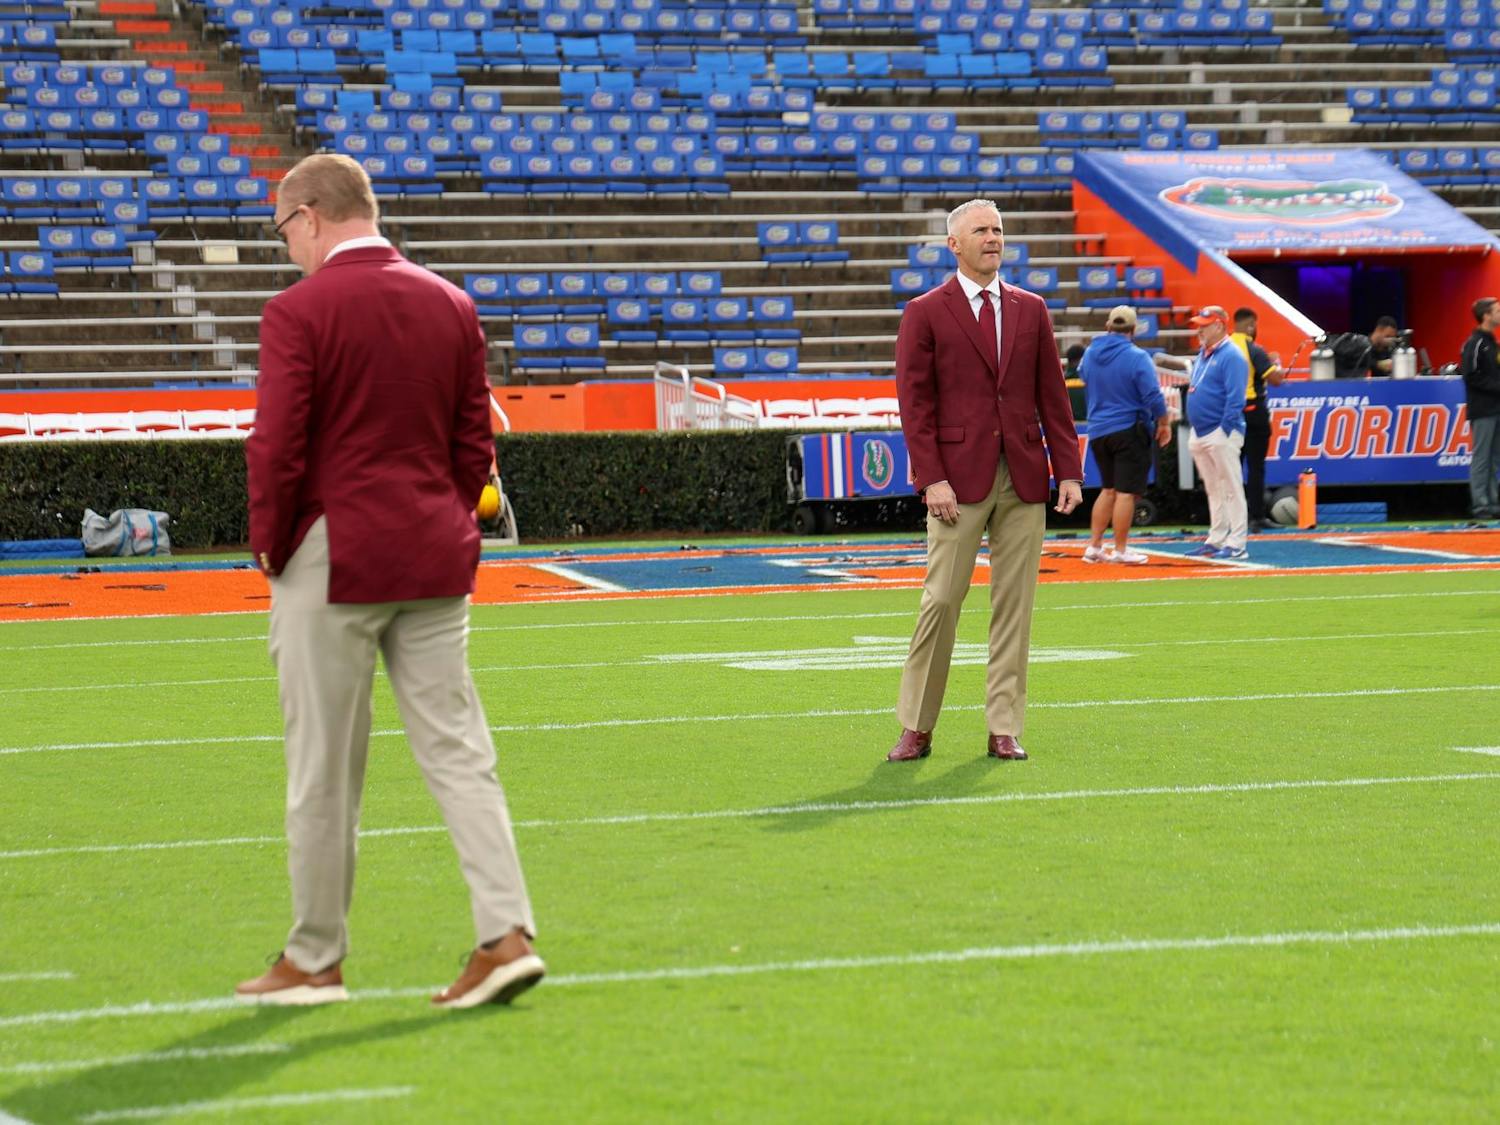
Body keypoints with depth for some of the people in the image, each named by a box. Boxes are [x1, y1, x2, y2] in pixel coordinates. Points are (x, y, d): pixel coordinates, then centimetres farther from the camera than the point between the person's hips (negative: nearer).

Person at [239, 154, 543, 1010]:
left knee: (324, 769, 4)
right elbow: (475, 446, 8)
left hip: (333, 561, -5)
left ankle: (316, 959, 13)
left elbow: (277, 452, -14)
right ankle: (508, 933, -3)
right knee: (457, 747, 6)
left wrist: (271, 550, -1)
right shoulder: (451, 305, 7)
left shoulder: (299, 313, -11)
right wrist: (448, 529, 16)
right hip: (436, 561, 5)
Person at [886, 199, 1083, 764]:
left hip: (1024, 478, 4)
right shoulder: (924, 313, 1)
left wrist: (1069, 469, 4)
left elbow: (1052, 395, 11)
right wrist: (931, 479, -12)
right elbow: (915, 403, -3)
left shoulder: (1030, 310, 12)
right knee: (942, 599, -5)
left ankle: (1004, 729, 9)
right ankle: (916, 728, 4)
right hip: (959, 478, -3)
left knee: (1015, 603, 3)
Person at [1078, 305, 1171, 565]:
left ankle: (1094, 546, 16)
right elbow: (1153, 397, -15)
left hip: (1097, 432, 6)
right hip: (1130, 430, -6)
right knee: (1126, 492, 0)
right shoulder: (1137, 358, -16)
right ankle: (1120, 550, 2)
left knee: (1108, 489, 18)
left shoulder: (1090, 354, 1)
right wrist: (1164, 423, -1)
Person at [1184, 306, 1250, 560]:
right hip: (1200, 434, 10)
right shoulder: (1203, 355, 17)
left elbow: (1235, 398, -17)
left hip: (1221, 433, -10)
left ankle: (1236, 544, -8)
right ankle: (1216, 540, 20)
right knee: (1213, 489, 14)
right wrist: (1195, 432, 16)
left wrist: (1224, 431, -20)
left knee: (1231, 489, -7)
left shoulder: (1231, 356, -12)